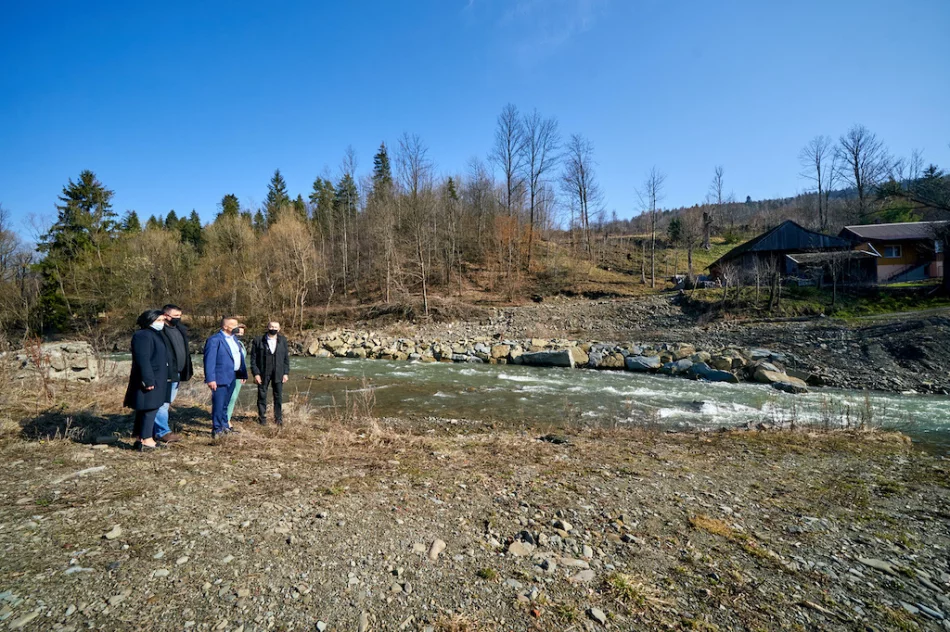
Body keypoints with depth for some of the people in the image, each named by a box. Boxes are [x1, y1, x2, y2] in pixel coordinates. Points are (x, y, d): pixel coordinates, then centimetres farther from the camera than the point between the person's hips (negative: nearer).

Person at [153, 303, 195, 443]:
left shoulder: (181, 329, 14)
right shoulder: (160, 331, -13)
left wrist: (188, 370, 16)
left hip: (177, 374, 9)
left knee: (168, 402, 16)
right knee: (162, 403, -3)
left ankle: (158, 429, 27)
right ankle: (163, 432, 3)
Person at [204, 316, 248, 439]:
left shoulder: (234, 339, 14)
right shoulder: (214, 340, -12)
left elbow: (240, 356, 16)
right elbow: (209, 360, -16)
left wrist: (243, 373, 10)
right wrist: (210, 379, -21)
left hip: (232, 377, 8)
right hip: (220, 378, -8)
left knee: (225, 404, 18)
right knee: (218, 405, -1)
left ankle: (224, 427, 29)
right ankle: (217, 429, 10)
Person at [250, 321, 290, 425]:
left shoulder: (283, 341, 5)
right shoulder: (258, 341, -1)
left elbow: (286, 358, 7)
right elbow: (253, 358, -1)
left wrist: (286, 373, 1)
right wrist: (256, 373, -8)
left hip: (278, 373, 1)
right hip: (263, 373, -1)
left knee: (278, 396, 5)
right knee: (262, 396, 7)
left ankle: (278, 418, 16)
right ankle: (262, 418, 20)